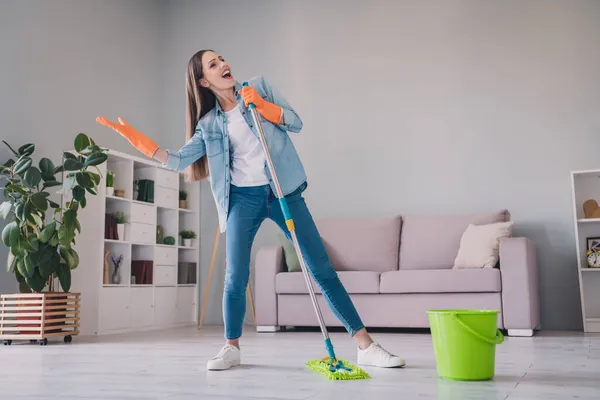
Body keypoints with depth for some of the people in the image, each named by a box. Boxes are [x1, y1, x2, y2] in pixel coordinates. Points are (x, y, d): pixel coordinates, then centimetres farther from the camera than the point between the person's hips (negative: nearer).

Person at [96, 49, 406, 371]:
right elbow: (178, 160, 1)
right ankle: (231, 348, 19)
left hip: (283, 190, 0)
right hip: (243, 198, 1)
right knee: (235, 278, -4)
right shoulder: (209, 124, 6)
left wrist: (261, 105, -13)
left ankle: (365, 346, 3)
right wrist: (136, 139, -8)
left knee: (322, 269, -2)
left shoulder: (259, 87, 6)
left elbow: (295, 122, 1)